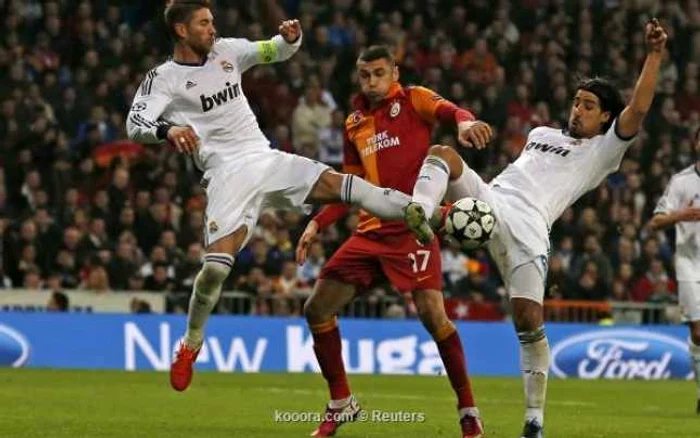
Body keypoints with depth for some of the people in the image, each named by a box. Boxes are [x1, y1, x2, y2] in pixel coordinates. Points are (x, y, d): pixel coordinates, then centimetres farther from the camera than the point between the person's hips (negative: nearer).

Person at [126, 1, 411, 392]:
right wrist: (168, 129, -36)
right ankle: (191, 343, 7)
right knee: (217, 266, -15)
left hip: (267, 160, 4)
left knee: (340, 184, -16)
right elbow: (135, 124, -15)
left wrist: (290, 38, -2)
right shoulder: (164, 79, -2)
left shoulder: (226, 51, 12)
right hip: (229, 176, -4)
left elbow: (277, 52, 22)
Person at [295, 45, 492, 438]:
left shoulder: (413, 100, 0)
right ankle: (342, 402, 17)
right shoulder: (355, 124, 16)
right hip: (370, 232, 6)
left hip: (412, 228, -6)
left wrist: (464, 122, -44)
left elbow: (449, 110, -21)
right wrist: (318, 224, 13)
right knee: (317, 309, 2)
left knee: (432, 313, -20)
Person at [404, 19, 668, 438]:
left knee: (529, 320, -16)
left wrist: (654, 55, -6)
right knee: (442, 153, -19)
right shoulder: (541, 134, 31)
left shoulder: (603, 150, 12)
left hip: (527, 231, -5)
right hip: (487, 201, 5)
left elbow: (638, 110, 0)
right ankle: (419, 215, -48)